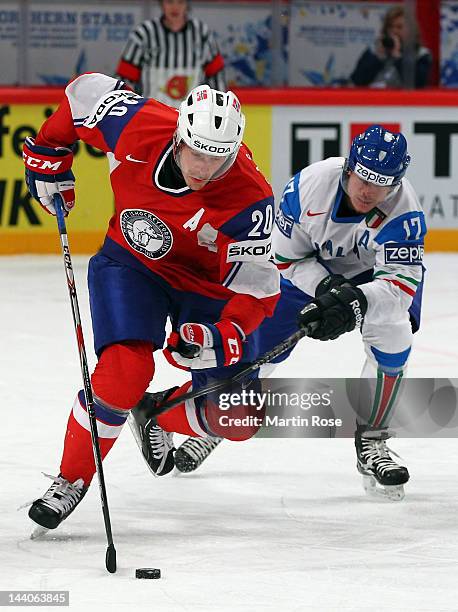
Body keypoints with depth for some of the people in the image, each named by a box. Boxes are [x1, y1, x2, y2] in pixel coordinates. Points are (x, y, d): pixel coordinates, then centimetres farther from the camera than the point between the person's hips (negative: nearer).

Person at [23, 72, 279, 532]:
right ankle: (72, 479, -7)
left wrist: (224, 337, -42)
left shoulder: (250, 197, -30)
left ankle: (156, 417, 26)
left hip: (209, 285, 1)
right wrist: (47, 154, 0)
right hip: (131, 264, -1)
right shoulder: (135, 125, -28)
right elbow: (86, 89, -7)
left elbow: (257, 289, -25)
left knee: (238, 418, -5)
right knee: (124, 371, -26)